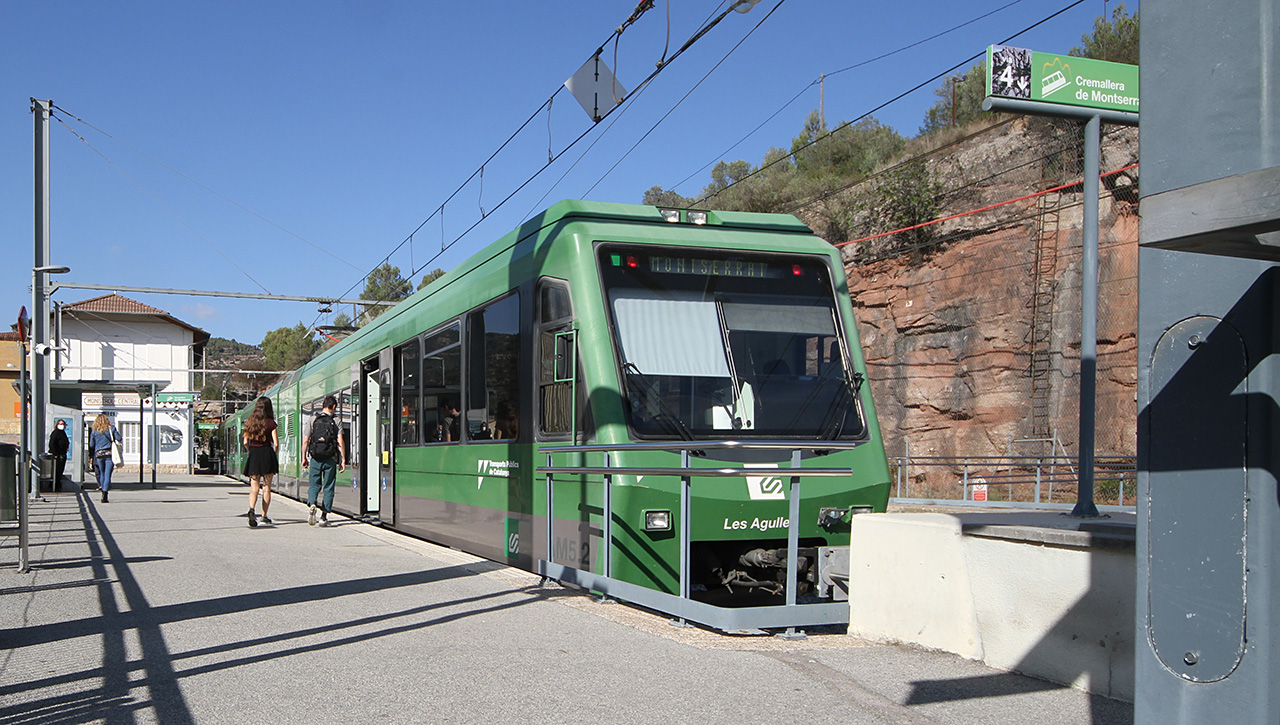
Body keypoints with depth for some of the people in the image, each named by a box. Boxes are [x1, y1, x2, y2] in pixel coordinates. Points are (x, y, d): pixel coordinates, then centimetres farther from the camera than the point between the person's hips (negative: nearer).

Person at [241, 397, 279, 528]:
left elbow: (245, 442, 6)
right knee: (267, 487, 8)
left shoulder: (250, 422, 4)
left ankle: (252, 509, -26)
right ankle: (264, 516, 12)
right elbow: (276, 443, -7)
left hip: (253, 455, 2)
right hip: (267, 454, -2)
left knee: (254, 488, 0)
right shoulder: (270, 422, -5)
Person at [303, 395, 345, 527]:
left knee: (314, 485, 11)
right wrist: (343, 460, -5)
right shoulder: (336, 422, 0)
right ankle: (324, 517, 5)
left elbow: (305, 441, 2)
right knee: (328, 488, 7)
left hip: (315, 459, 1)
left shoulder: (313, 420, 3)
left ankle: (312, 504, -18)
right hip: (330, 459, -1)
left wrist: (304, 458, 11)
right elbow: (340, 442, -8)